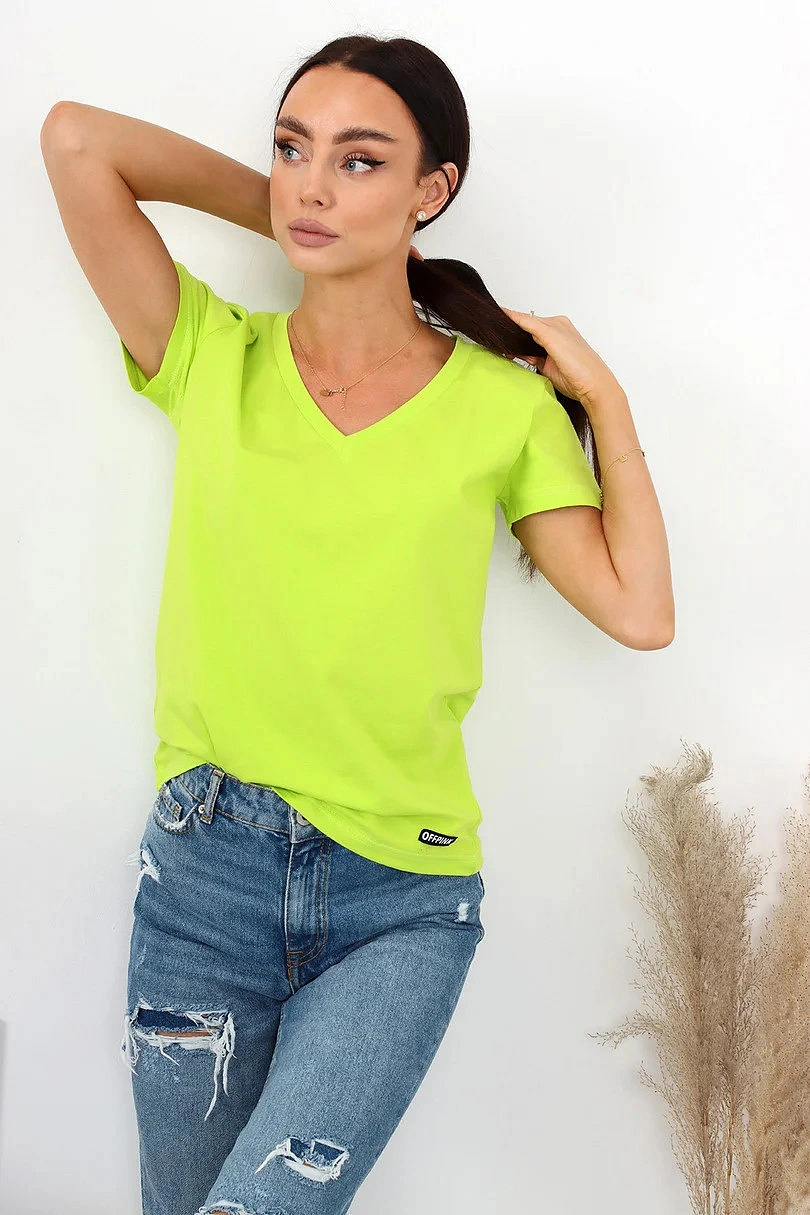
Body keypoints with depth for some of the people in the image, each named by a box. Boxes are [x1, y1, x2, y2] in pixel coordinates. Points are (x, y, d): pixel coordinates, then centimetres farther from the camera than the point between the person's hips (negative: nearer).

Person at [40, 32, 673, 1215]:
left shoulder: (502, 404, 2)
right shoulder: (214, 357, 2)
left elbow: (637, 610, -3)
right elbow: (77, 138, -6)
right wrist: (285, 215, 2)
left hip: (402, 900, -1)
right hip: (206, 862, 1)